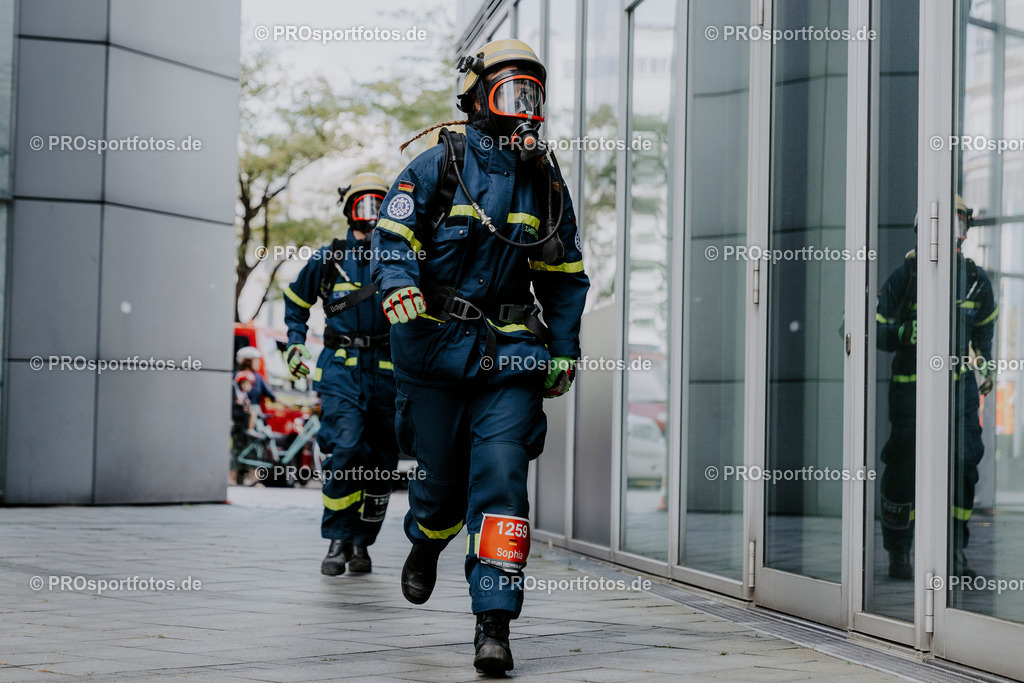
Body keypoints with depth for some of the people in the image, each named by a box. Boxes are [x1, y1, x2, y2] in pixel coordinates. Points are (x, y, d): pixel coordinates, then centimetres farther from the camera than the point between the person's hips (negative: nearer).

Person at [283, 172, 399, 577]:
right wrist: (295, 341, 11)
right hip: (340, 367, -2)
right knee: (344, 449, -18)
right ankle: (338, 541, -8)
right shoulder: (328, 258, 6)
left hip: (387, 370, 2)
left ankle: (362, 543, 19)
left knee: (380, 462, 4)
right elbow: (296, 299, 22)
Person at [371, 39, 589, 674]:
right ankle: (425, 545, 45)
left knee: (501, 475, -12)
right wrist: (402, 292, -22)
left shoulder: (545, 181, 9)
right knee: (442, 474, 8)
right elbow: (393, 239, -2)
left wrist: (564, 354, 15)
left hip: (510, 353, 1)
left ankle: (494, 624, -12)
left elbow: (565, 275, 16)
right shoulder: (436, 167, 0)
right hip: (437, 346, -1)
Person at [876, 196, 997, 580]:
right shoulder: (907, 274, -8)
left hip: (959, 387, 4)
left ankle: (955, 553, 10)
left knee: (963, 466, -3)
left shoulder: (975, 279, 5)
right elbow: (876, 328, -10)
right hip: (911, 386, -3)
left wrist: (985, 363, 18)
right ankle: (899, 555, 14)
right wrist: (908, 334, -25)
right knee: (904, 469, -1)